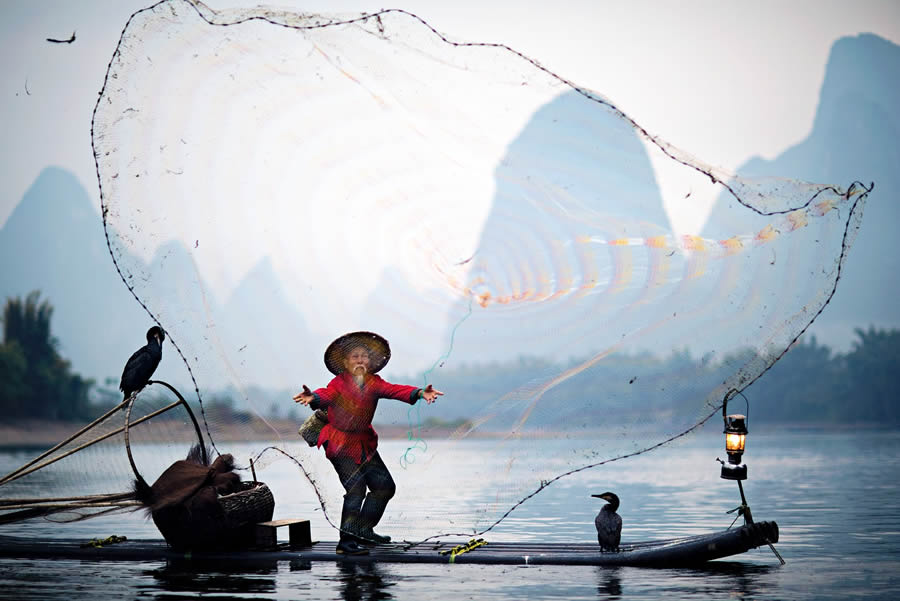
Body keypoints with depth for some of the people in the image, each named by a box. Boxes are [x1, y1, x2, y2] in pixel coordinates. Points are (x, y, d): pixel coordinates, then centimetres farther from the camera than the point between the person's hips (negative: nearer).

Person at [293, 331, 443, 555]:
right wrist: (313, 397, -62)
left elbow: (395, 390, -19)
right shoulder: (339, 383, -16)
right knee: (356, 488, -19)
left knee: (385, 485, 11)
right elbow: (327, 395, -37)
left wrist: (419, 393, -38)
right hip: (340, 443, -7)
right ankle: (346, 542, -14)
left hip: (364, 442, 7)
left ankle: (363, 530, 27)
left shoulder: (373, 383, -4)